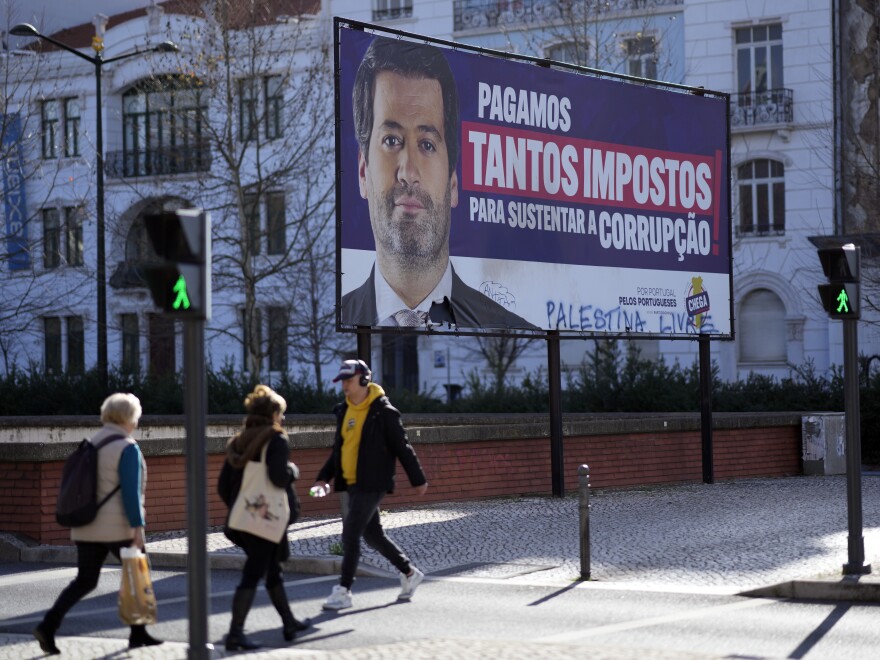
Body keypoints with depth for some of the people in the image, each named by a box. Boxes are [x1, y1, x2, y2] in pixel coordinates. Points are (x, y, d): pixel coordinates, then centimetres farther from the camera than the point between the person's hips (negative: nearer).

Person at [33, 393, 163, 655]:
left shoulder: (91, 444, 12)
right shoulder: (127, 447, -11)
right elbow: (131, 491, -17)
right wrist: (138, 526, -16)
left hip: (86, 527, 7)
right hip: (117, 528, -7)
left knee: (85, 581, 8)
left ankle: (48, 625, -9)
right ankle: (138, 633, 16)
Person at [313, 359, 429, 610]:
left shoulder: (383, 412, -11)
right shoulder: (344, 411, 11)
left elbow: (402, 448, -6)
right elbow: (339, 448, 20)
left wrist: (418, 480, -2)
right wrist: (324, 477, 10)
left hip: (371, 484, -8)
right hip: (350, 484, 8)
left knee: (350, 534, -12)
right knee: (372, 534, 15)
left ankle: (343, 590, -7)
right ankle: (409, 573, 32)